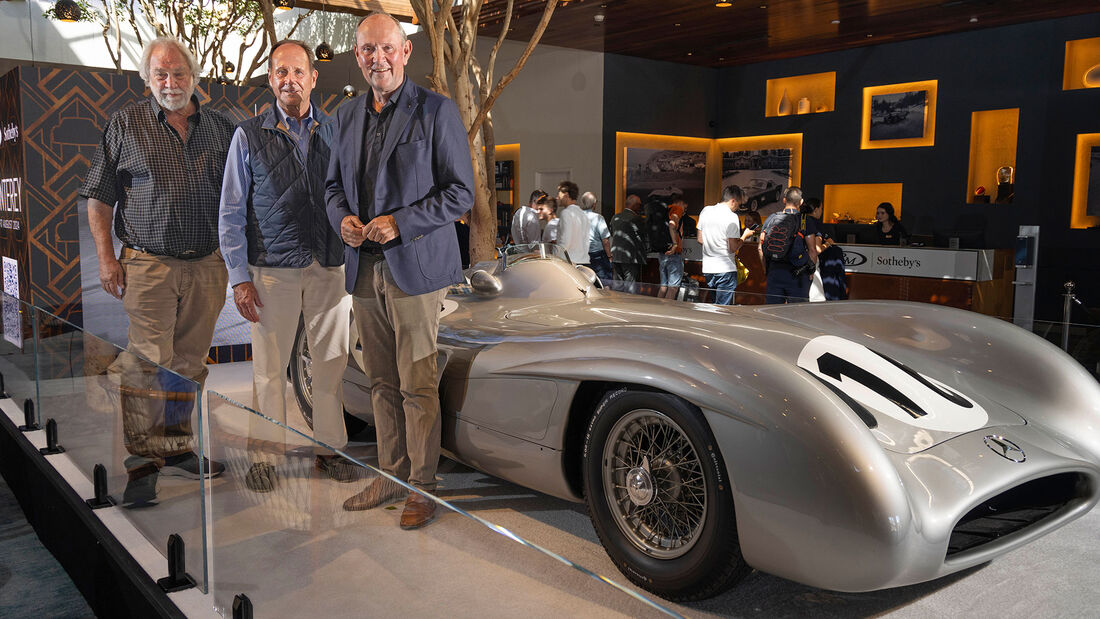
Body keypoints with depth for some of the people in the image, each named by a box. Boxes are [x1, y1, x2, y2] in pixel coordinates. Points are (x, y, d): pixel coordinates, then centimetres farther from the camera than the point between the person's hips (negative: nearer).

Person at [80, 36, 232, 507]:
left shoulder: (220, 128, 10)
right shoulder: (125, 125, 4)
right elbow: (99, 196, 4)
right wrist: (106, 257, -4)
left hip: (207, 264, 3)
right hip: (149, 263, -3)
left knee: (189, 362, 10)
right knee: (147, 363, -6)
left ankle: (176, 449, 23)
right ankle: (142, 462, 3)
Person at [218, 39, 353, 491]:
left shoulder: (335, 131, 9)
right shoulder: (249, 136, 3)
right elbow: (231, 212, 2)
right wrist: (239, 277, -4)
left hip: (330, 267, 2)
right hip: (273, 269, -2)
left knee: (331, 362, 8)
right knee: (269, 367, 3)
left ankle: (329, 448, 22)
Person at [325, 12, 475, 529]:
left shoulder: (437, 111, -4)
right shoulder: (346, 116, 15)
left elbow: (461, 191, -7)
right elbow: (334, 184, 22)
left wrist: (400, 223, -16)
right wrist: (342, 219, 0)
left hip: (415, 266, -6)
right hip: (364, 268, 6)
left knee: (417, 384, -1)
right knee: (381, 383, 12)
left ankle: (422, 486, 12)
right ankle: (391, 474, 25)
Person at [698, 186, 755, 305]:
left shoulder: (705, 211, 7)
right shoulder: (732, 217, -13)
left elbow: (700, 240, 12)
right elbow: (733, 248, -13)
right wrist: (744, 236, 2)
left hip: (707, 268, 7)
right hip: (725, 269, -7)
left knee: (715, 304, 18)